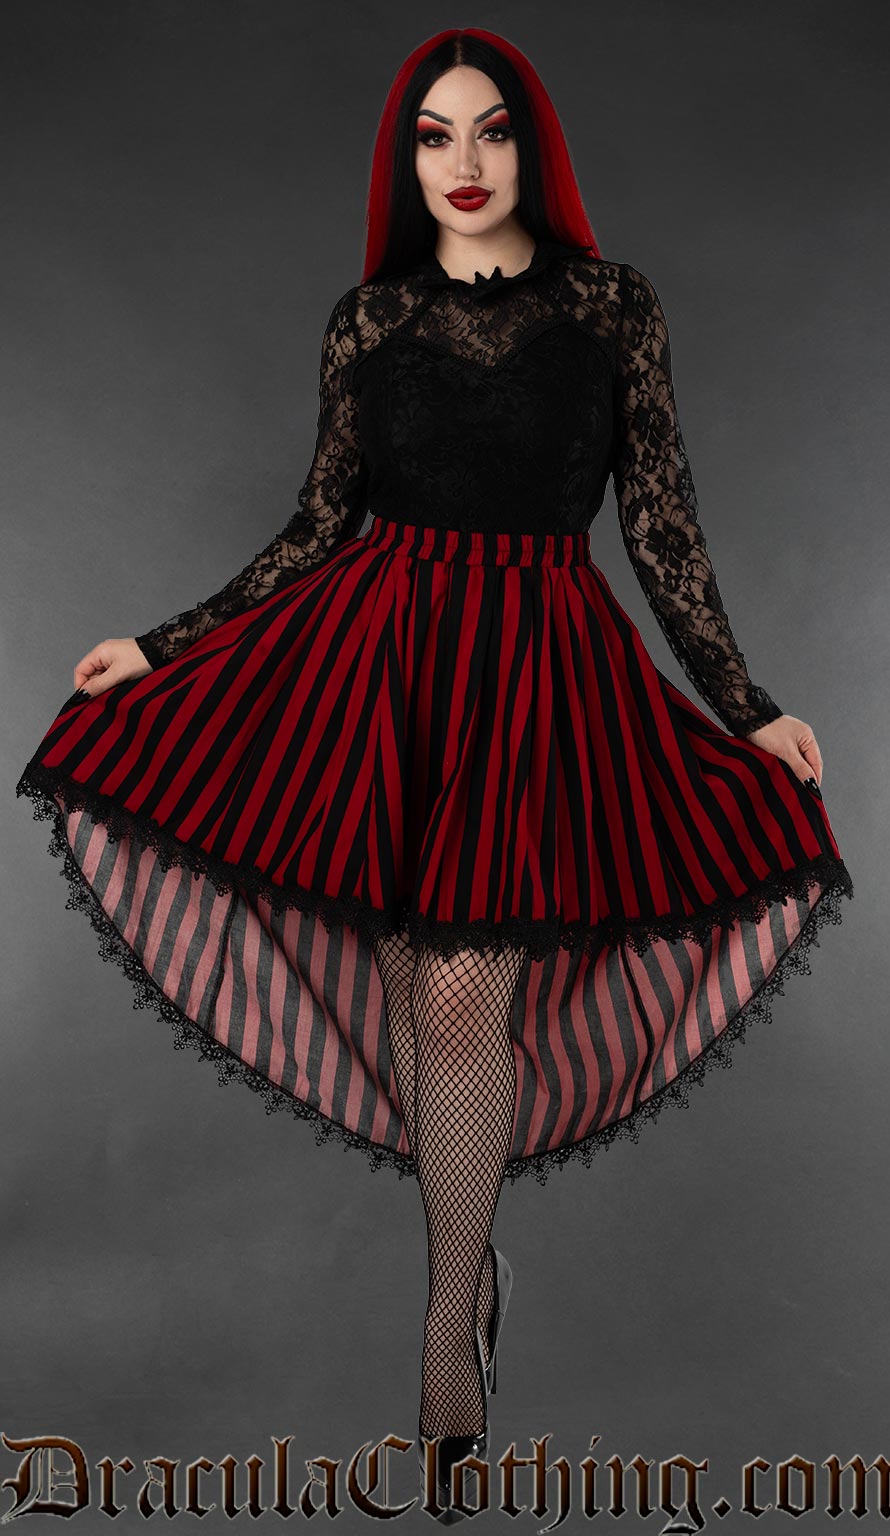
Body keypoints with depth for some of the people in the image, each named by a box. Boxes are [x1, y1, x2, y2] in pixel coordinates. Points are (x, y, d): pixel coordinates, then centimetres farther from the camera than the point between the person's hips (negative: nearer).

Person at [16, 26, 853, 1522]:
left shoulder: (614, 305, 6)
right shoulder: (368, 318, 9)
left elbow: (662, 526, 6)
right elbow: (320, 521, 10)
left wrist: (751, 709, 3)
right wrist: (164, 646, 6)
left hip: (540, 670, -2)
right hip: (376, 660, 2)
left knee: (466, 997, -8)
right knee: (411, 992, 4)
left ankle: (448, 1360, 6)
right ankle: (474, 1256, 28)